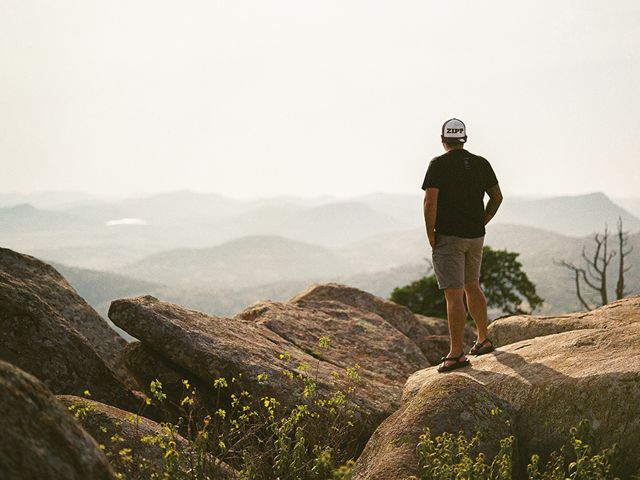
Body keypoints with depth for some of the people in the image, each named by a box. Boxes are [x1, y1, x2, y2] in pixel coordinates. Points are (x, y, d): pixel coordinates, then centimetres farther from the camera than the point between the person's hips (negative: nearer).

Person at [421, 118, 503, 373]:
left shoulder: (439, 164, -10)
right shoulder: (481, 163, 6)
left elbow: (430, 202, -18)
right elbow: (497, 197, 11)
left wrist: (430, 235, -8)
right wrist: (481, 223, 17)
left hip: (448, 237, -6)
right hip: (475, 236, 6)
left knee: (454, 294, -8)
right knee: (472, 286, 23)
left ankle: (456, 354, -9)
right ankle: (483, 339, 31)